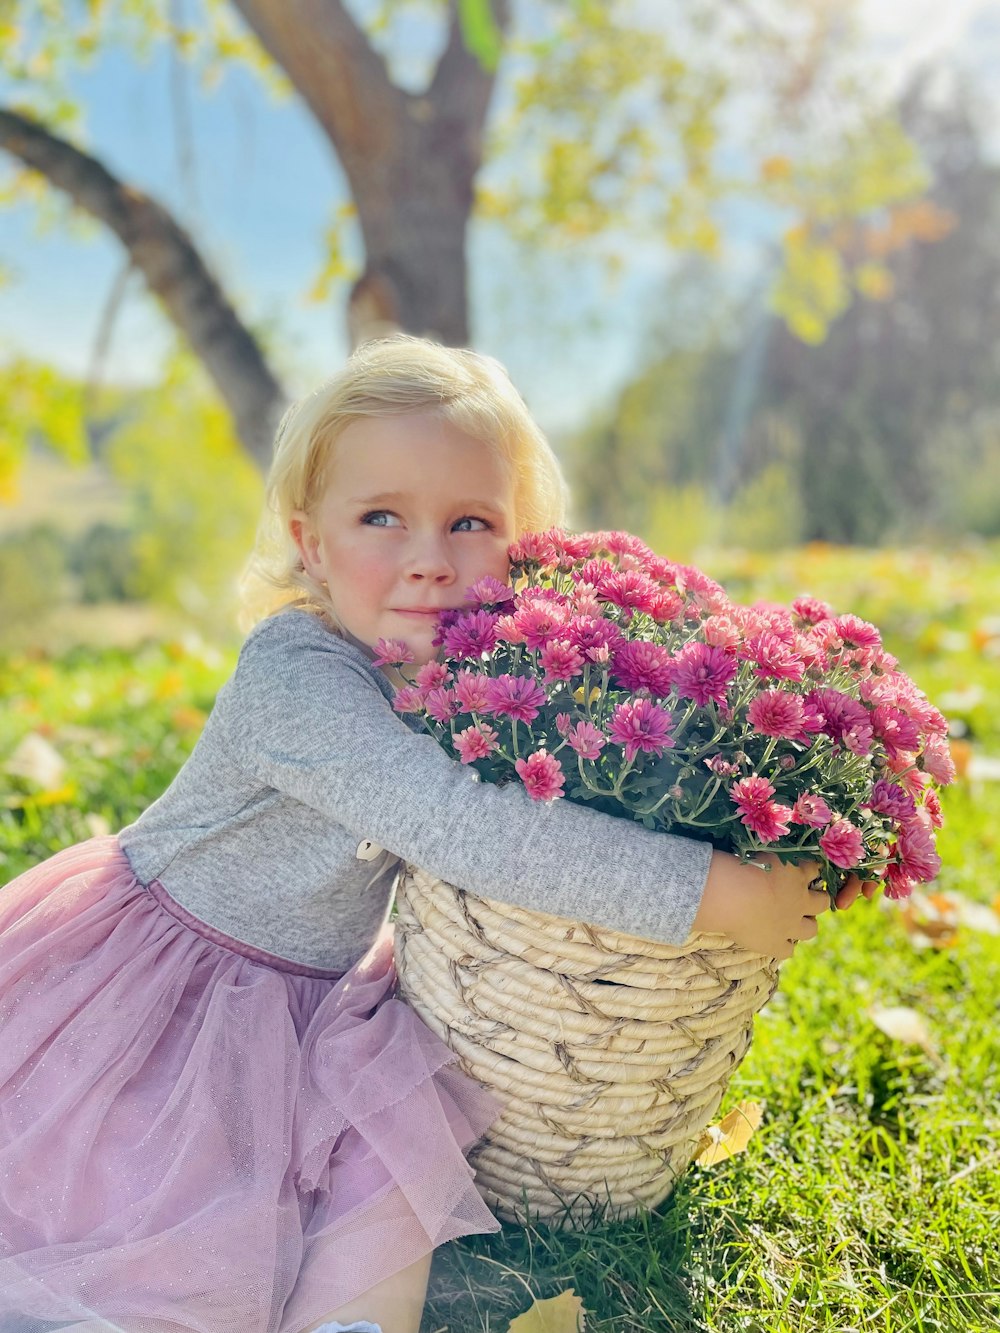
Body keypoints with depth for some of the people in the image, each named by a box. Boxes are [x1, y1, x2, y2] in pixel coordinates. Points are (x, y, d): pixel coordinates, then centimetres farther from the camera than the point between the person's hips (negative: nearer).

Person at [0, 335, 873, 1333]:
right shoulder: (296, 673, -33)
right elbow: (460, 827, -45)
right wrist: (716, 893, -43)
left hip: (310, 1006, 6)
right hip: (147, 983, -5)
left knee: (394, 1196, -12)